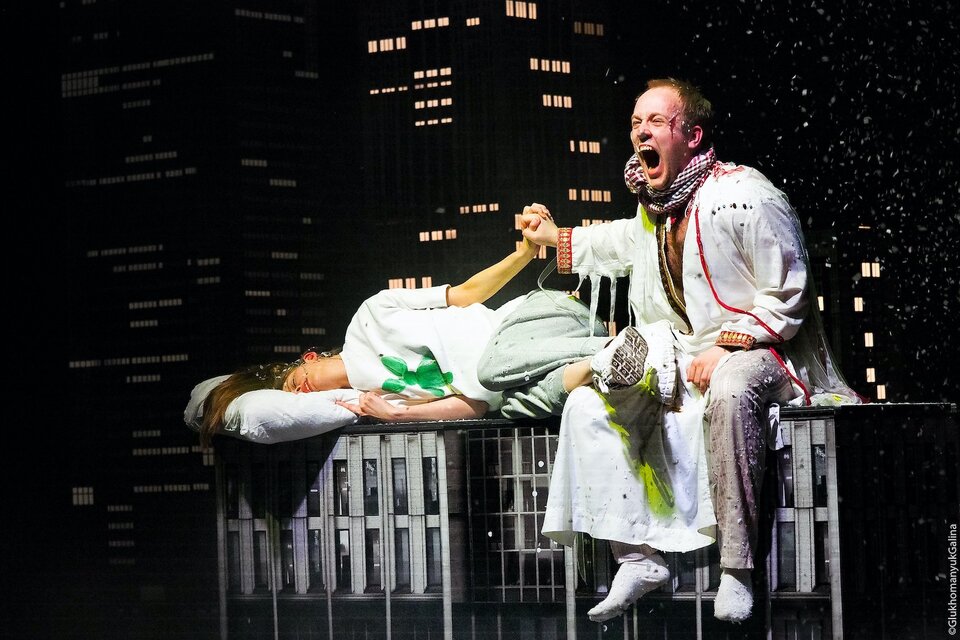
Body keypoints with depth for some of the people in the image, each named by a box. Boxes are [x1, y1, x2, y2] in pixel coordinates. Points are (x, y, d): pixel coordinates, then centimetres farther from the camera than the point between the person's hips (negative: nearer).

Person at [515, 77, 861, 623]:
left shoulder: (745, 196, -17)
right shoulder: (653, 210, 8)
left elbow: (787, 298, -15)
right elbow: (625, 244, 36)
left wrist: (724, 351, -22)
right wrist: (557, 238, 25)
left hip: (757, 351, -8)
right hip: (684, 356, 8)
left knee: (730, 390, -41)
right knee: (588, 406, -6)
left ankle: (738, 568, -39)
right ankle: (639, 557, -10)